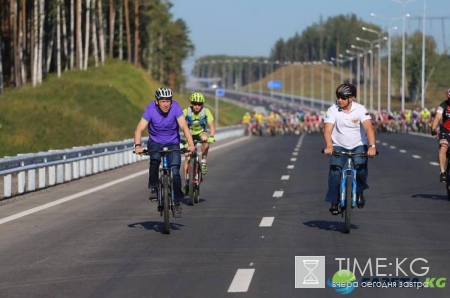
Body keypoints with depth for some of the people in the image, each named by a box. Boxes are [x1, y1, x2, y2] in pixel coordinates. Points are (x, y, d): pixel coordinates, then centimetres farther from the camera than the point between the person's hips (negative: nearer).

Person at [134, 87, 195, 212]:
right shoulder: (151, 109, -20)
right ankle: (153, 188, -16)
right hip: (155, 142, 0)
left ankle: (177, 201, 4)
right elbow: (139, 129, -25)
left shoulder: (175, 107, -20)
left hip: (172, 143, 0)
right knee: (155, 159, -32)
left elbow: (184, 126, -27)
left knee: (175, 172, -13)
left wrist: (191, 144, -41)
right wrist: (138, 145, -42)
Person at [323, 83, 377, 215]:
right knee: (335, 170, -18)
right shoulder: (333, 110, -11)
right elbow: (327, 130, -20)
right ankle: (334, 202, -9)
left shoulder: (360, 109, -13)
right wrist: (328, 146, -39)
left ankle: (359, 191, 0)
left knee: (361, 165, -26)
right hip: (339, 146, 1)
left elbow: (368, 128, -23)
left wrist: (372, 146, -40)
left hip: (358, 145, -1)